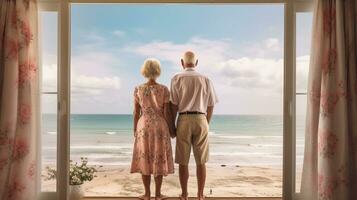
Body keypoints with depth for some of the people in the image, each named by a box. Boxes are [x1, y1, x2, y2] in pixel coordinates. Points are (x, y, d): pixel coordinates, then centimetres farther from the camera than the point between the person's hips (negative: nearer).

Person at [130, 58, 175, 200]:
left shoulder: (138, 89, -2)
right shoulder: (164, 89, -8)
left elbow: (136, 112, 1)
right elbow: (166, 113, -7)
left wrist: (135, 129, 12)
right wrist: (172, 129, 4)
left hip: (144, 126, 2)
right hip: (160, 127, -1)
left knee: (144, 159, 9)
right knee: (159, 159, 6)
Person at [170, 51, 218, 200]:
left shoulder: (177, 78, 0)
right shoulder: (206, 80, 8)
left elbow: (174, 105, -4)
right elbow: (210, 107, 8)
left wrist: (172, 125, 6)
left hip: (184, 121, -2)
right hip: (201, 120, 2)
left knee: (183, 161, 7)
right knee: (201, 161, 8)